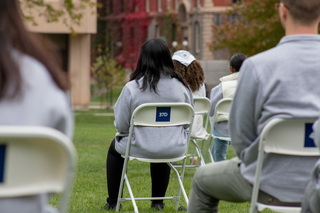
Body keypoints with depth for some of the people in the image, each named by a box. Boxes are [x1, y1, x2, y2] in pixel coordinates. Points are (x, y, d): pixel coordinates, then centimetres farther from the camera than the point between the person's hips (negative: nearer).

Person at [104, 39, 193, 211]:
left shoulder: (132, 87, -15)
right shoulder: (181, 87, -5)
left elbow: (121, 126, -10)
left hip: (141, 148, -3)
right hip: (175, 149, 3)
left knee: (115, 148, 31)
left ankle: (113, 202, 36)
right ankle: (158, 202, 42)